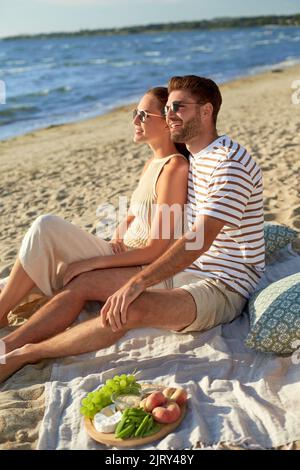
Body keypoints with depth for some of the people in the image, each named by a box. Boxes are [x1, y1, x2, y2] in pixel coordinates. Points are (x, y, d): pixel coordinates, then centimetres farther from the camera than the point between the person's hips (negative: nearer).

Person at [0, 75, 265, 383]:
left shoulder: (230, 163, -18)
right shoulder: (191, 157, 13)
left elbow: (200, 240, -27)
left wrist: (136, 283, -31)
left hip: (224, 288, -9)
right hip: (186, 271, 9)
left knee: (131, 309, -34)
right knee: (83, 283, -1)